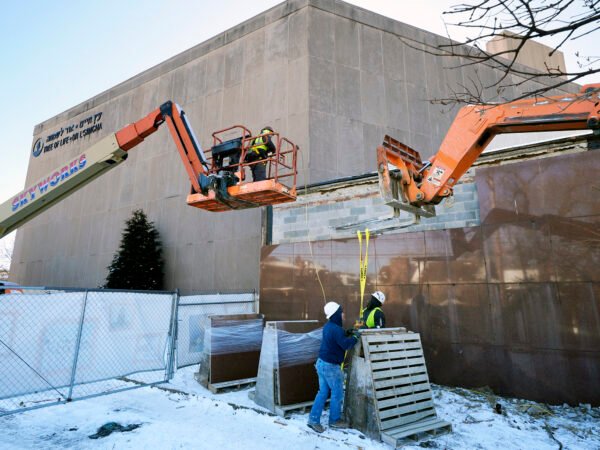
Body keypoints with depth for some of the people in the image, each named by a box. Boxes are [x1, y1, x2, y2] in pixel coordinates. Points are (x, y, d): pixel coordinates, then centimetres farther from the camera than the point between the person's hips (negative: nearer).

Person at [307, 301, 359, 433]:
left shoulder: (328, 326, 8)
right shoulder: (336, 329, -22)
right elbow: (346, 344, -25)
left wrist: (348, 333, 7)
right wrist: (355, 337, -10)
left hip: (322, 363, 9)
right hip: (330, 366, -9)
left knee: (323, 392, 13)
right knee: (337, 393, 8)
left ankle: (314, 419, 14)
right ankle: (334, 420, 22)